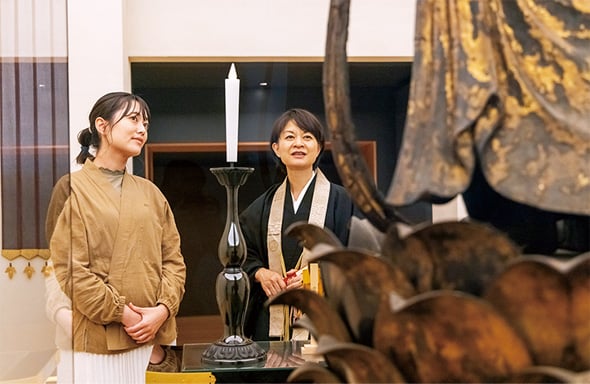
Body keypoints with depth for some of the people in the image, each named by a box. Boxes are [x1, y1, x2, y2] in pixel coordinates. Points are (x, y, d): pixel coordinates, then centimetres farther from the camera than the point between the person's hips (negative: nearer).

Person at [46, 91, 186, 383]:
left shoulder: (150, 192, 14)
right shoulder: (72, 188, -2)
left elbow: (173, 259, 10)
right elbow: (68, 268, -9)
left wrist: (162, 309, -7)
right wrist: (122, 314, -13)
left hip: (154, 336, 5)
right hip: (97, 339, -4)